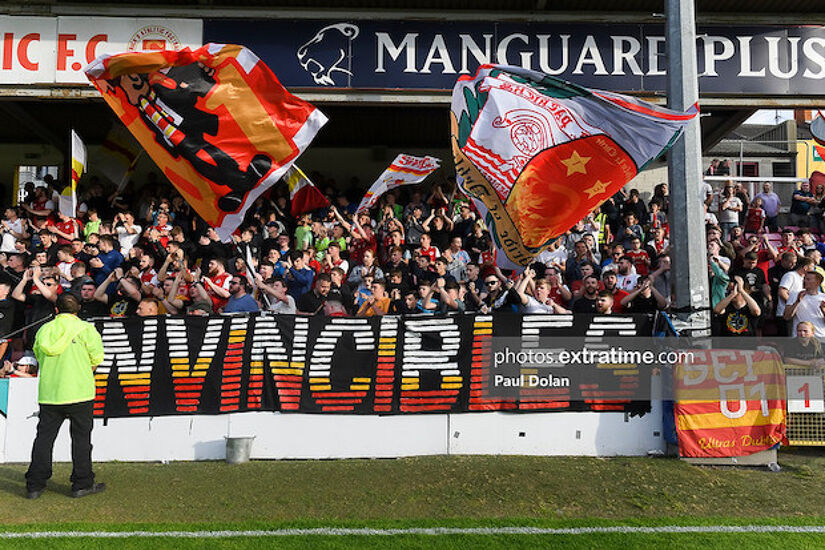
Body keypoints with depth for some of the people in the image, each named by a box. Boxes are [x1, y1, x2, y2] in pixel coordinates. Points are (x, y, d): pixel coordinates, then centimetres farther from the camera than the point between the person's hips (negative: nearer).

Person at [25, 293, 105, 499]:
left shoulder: (44, 330, 8)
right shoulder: (86, 328, -4)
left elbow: (39, 357, 13)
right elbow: (97, 358, -5)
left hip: (48, 392, 4)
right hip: (79, 391, -3)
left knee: (44, 437, 12)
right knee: (81, 438, 3)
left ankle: (34, 484, 16)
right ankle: (82, 484, 8)